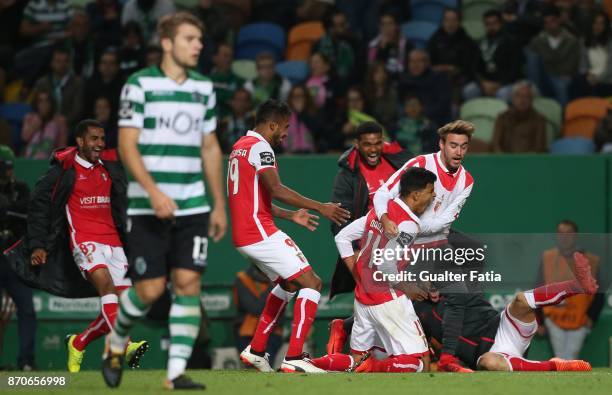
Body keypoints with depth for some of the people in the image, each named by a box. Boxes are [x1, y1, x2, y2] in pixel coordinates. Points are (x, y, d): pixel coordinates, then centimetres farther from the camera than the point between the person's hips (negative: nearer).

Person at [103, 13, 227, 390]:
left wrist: (220, 204, 15)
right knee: (150, 289, -5)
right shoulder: (140, 84, -5)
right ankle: (117, 344, 24)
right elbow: (127, 146, -9)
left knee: (188, 283, -7)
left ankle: (177, 373, -4)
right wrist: (154, 192, -20)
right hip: (149, 204, -4)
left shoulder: (204, 87, 11)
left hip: (193, 204, 4)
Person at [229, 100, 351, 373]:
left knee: (288, 283, 27)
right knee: (311, 283, -9)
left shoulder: (240, 146, 20)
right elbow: (276, 190, -23)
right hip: (260, 232, -10)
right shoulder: (260, 147, -11)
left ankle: (255, 351, 25)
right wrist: (320, 207, -20)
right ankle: (294, 358, -16)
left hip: (243, 235, 10)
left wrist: (291, 215, 25)